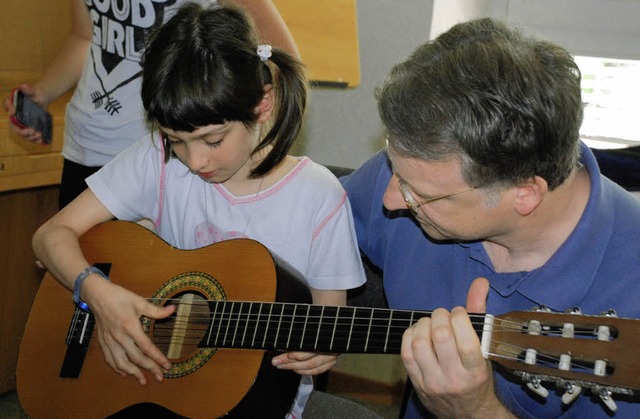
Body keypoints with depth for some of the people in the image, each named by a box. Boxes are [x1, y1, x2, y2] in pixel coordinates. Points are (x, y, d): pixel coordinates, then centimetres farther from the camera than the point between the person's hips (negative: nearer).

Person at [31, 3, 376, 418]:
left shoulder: (318, 197, -12)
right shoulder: (159, 160, -6)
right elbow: (53, 234, -4)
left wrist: (318, 350, -26)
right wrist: (98, 292, -23)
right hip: (156, 377, 1)